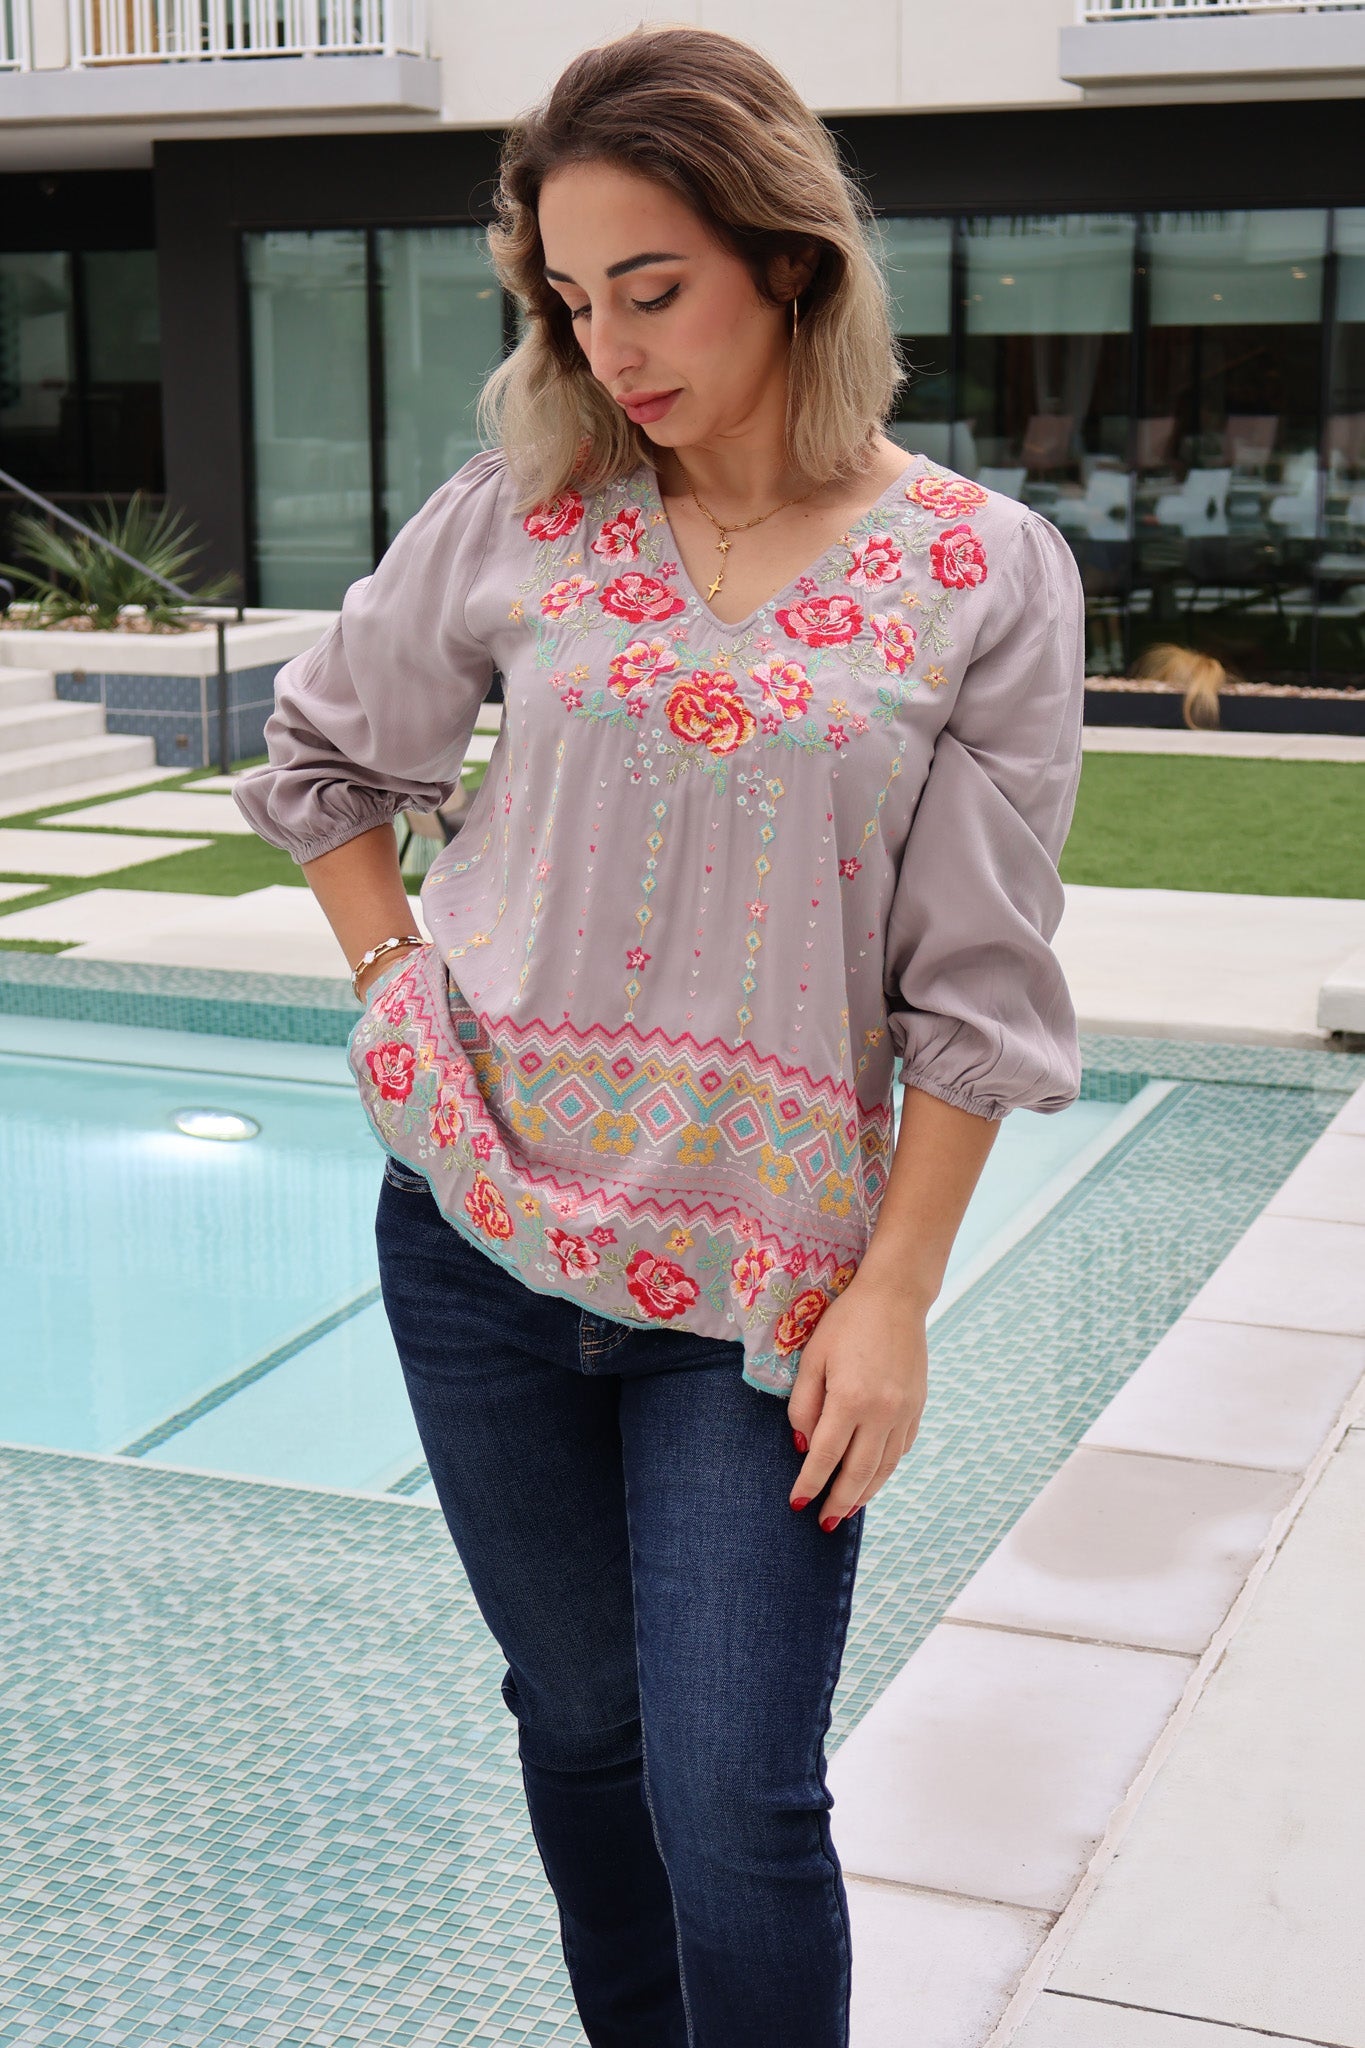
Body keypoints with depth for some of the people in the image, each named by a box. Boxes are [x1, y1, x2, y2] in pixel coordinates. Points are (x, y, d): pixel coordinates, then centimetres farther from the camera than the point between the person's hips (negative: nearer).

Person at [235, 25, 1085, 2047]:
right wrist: (405, 1003, 3)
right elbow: (324, 760, 14)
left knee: (736, 1806, -3)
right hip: (481, 1228, 3)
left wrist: (894, 1298, -8)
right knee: (576, 1721, 16)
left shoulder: (985, 574, -6)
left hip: (760, 1279, -2)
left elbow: (976, 985, -6)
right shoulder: (517, 515, 0)